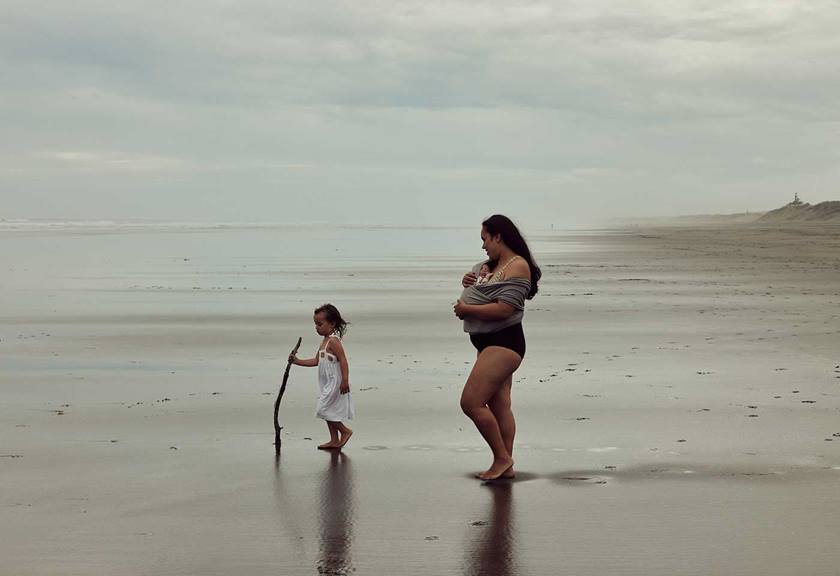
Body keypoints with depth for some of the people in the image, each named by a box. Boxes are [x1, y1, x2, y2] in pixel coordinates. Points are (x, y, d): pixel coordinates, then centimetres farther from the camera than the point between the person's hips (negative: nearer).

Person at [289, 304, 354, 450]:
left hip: (335, 382, -10)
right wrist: (297, 361, 13)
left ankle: (345, 431, 4)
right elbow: (316, 361, 19)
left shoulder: (333, 341, -18)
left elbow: (343, 360, -24)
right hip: (327, 384, 10)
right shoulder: (325, 341, 13)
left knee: (324, 409, -8)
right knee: (328, 411, 12)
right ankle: (334, 440, 18)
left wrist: (345, 380, -30)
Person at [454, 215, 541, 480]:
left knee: (471, 402, -15)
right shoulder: (492, 265, 17)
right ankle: (506, 466, 14)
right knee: (499, 406, 10)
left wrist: (466, 309, -14)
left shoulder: (517, 266, -14)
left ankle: (501, 458, -6)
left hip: (503, 342, -10)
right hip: (488, 344, 10)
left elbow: (503, 309, -23)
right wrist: (468, 284, 7)